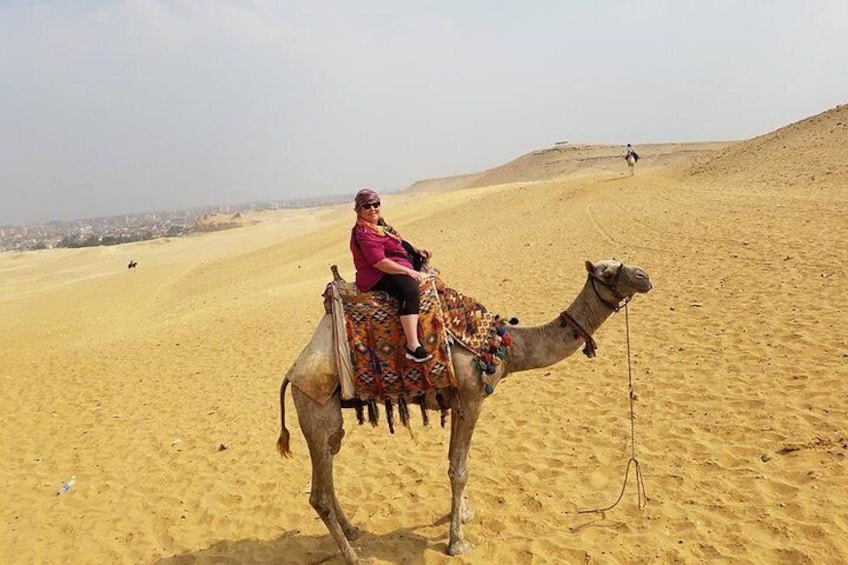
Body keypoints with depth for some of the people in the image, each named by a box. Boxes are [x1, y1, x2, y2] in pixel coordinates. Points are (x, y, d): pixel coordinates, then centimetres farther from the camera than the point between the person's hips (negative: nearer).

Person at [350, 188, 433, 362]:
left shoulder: (379, 224, 13)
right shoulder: (364, 233, -20)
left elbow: (398, 242, 29)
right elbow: (379, 262, -28)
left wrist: (417, 250, 20)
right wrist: (408, 271, -25)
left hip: (388, 272, 12)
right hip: (377, 278, -12)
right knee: (410, 290, -37)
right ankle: (413, 346, -44)